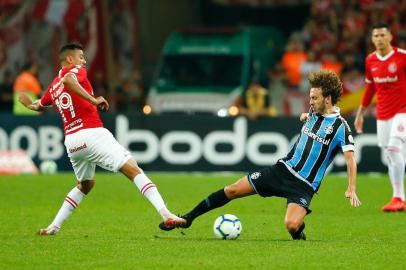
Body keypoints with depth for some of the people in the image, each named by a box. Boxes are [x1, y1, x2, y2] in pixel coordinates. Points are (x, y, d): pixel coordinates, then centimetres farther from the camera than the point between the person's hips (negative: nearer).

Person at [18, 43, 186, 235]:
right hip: (92, 133, -7)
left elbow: (38, 105, 40)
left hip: (71, 140, 7)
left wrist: (29, 104, 63)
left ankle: (54, 226, 25)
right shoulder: (76, 70, 4)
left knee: (85, 184, 30)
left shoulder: (53, 87, 21)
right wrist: (93, 100, -22)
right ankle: (166, 215, -30)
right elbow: (68, 80, -21)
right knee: (134, 170, -13)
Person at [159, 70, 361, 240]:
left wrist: (351, 189, -31)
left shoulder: (340, 126, -14)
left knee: (291, 225, -31)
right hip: (283, 169, 6)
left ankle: (299, 229, 8)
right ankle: (188, 218, 12)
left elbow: (350, 159, -23)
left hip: (304, 185, -6)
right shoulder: (313, 115, 7)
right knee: (233, 190, 0)